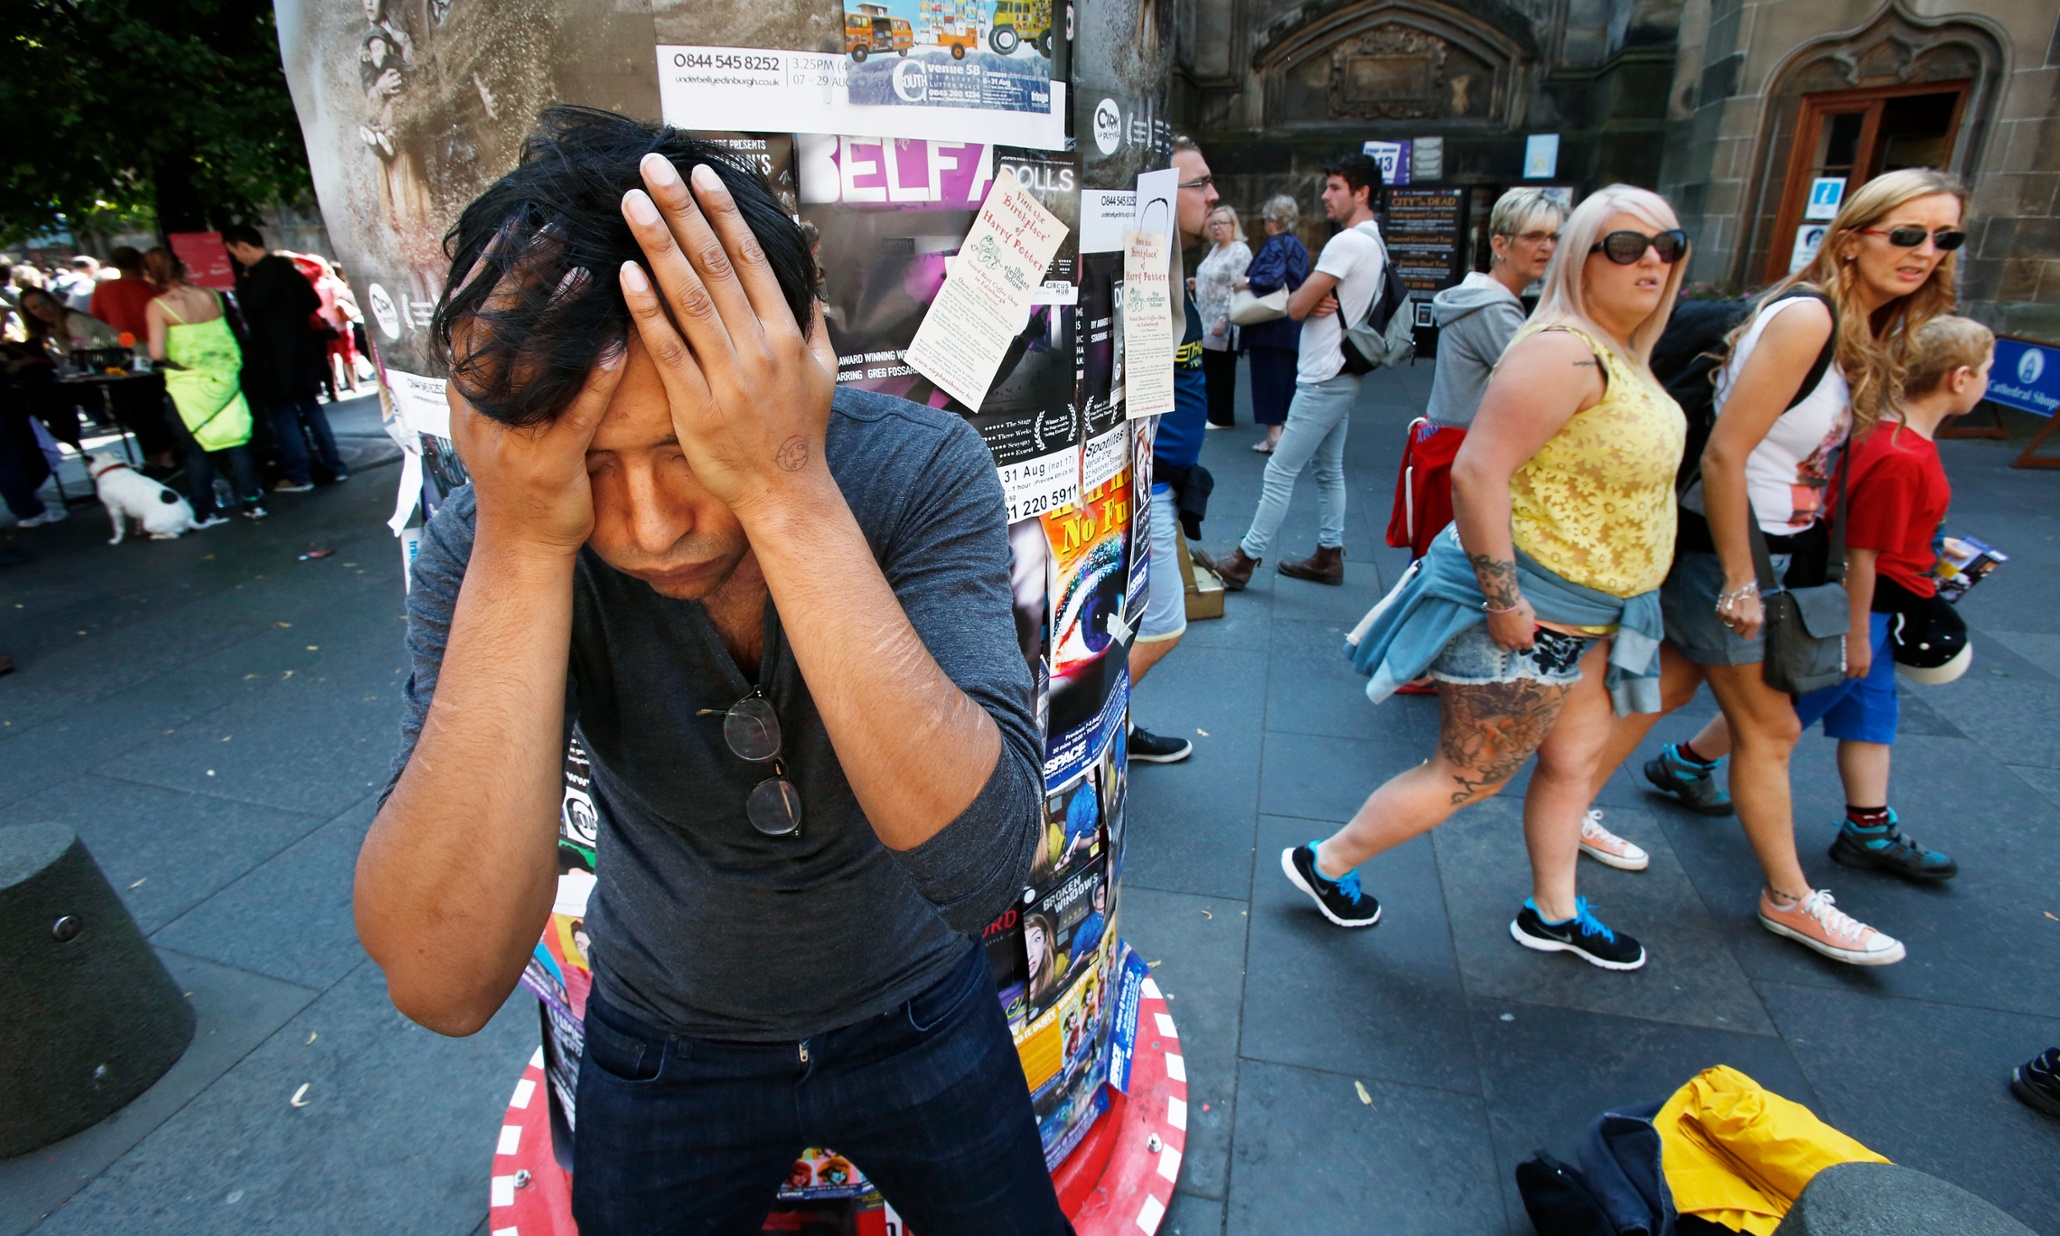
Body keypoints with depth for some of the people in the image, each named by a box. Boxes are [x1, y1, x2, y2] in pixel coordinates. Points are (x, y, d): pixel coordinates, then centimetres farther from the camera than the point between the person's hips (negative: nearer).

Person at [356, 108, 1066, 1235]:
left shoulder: (918, 468, -26)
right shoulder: (484, 544, -23)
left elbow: (983, 867, -37)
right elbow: (445, 988, -31)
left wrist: (792, 493, -44)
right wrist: (520, 544, -40)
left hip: (916, 1014, 1)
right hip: (664, 1042, 1)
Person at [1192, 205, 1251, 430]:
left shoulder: (1239, 252, -12)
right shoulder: (1215, 249, 15)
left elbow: (1237, 290, -20)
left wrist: (1223, 319, -25)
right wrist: (1197, 284, 12)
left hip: (1224, 324, -9)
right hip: (1206, 321, 9)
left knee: (1222, 371, -1)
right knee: (1207, 368, 12)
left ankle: (1221, 418, 8)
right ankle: (1209, 412, 22)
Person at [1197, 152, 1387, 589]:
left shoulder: (1347, 243, -18)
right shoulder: (1373, 243, 15)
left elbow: (1295, 307, -18)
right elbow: (1306, 305, 14)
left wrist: (1306, 302, 4)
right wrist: (1317, 303, -8)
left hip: (1324, 380, -11)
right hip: (1341, 374, 11)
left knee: (1280, 472, -6)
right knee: (1328, 470, 16)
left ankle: (1243, 561, -1)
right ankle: (1328, 556, 24)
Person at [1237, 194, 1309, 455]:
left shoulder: (1274, 246, -12)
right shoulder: (1298, 246, 13)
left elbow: (1272, 279, -26)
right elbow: (1302, 284, 17)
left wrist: (1246, 282, -13)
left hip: (1270, 327, -8)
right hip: (1294, 327, 8)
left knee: (1269, 378, -2)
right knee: (1288, 378, 13)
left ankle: (1274, 436, -1)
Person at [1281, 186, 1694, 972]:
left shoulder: (1620, 355, 11)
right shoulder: (1563, 353, -22)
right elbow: (1476, 472, -30)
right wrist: (1502, 600, -28)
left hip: (1587, 610, 10)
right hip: (1527, 608, -10)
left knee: (1575, 757, 19)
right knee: (1469, 776, 2)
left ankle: (1552, 913, 38)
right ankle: (1324, 863, 19)